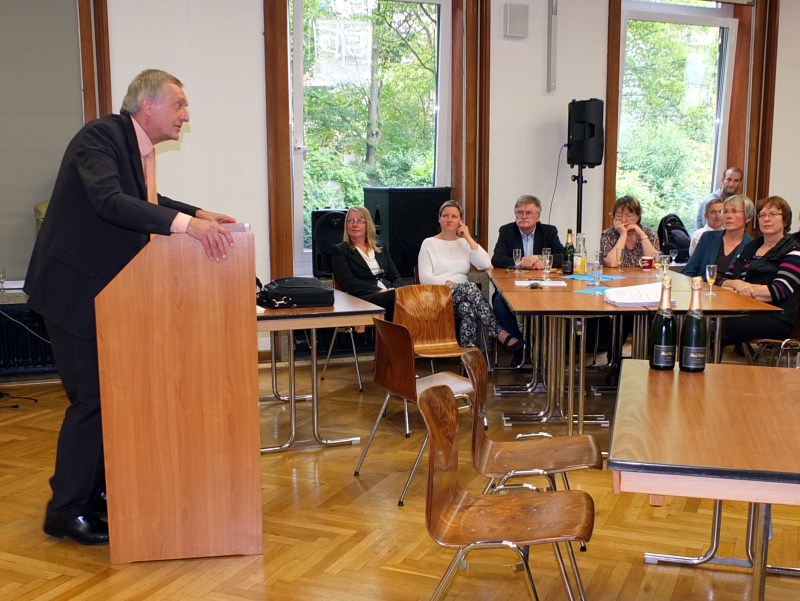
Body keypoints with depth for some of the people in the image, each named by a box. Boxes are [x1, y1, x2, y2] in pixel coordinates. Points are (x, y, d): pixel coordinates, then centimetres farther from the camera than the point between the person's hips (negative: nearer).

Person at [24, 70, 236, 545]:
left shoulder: (140, 146, 8)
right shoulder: (100, 136, -19)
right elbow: (109, 199, -35)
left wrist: (198, 215, 10)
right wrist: (183, 223, -43)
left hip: (107, 289, 9)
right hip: (75, 288, -9)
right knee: (92, 396, -5)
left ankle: (96, 490, 30)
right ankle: (66, 510, 11)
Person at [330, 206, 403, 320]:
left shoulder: (380, 247, 27)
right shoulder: (339, 250, 11)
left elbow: (396, 277, 20)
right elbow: (349, 283, -3)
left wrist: (395, 289, -5)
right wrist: (379, 291, -16)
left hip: (389, 296, 5)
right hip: (363, 299, -5)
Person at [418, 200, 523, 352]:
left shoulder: (464, 243, 17)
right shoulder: (429, 243, 8)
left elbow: (486, 264, -1)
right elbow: (425, 278, -3)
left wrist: (469, 239, -3)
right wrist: (449, 283, -17)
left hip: (463, 294, 4)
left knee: (468, 308, -37)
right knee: (470, 287, -34)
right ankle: (501, 334, -38)